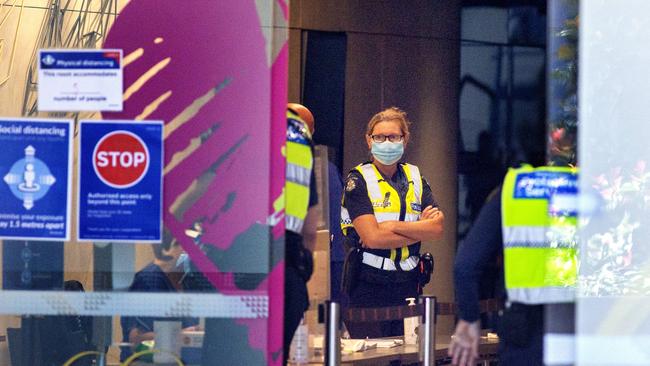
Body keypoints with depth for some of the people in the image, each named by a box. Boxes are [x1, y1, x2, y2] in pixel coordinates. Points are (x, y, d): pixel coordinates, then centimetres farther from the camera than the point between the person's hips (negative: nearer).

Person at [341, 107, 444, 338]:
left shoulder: (415, 178, 12)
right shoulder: (358, 180, -2)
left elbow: (438, 229, -2)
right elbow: (372, 238, -14)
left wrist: (392, 226, -13)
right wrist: (420, 228, -6)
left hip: (408, 283, 4)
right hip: (368, 286, -4)